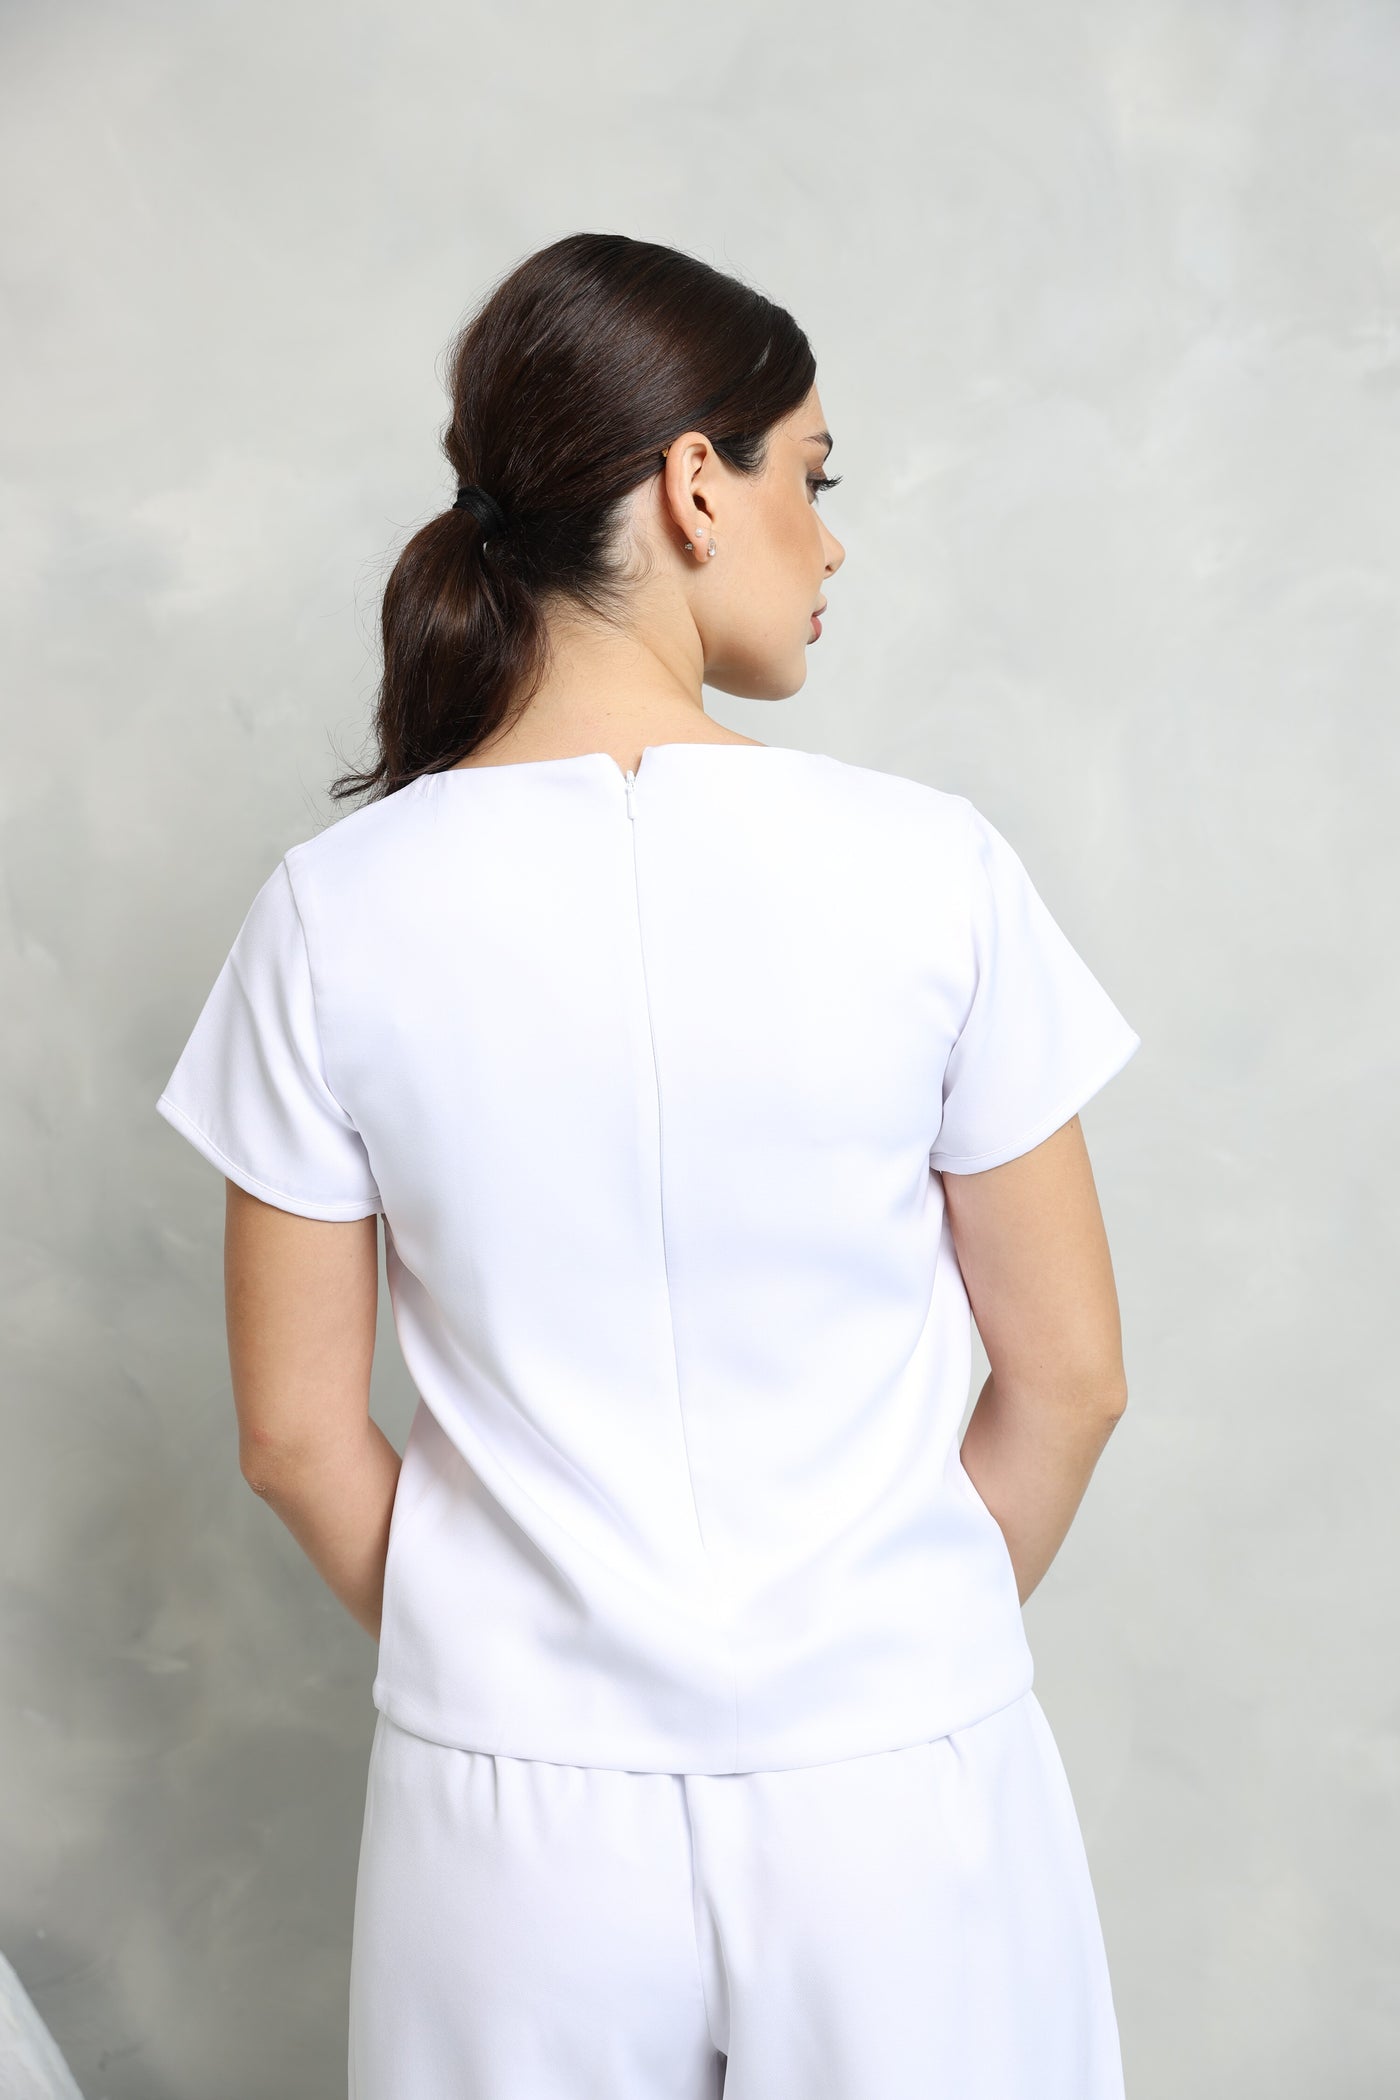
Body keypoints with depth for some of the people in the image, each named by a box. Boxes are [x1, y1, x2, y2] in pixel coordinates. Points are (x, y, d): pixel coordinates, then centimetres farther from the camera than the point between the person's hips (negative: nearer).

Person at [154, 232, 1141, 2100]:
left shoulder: (336, 912, -10)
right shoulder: (928, 866, -14)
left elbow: (298, 1433, -4)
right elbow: (1069, 1377, -6)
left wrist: (498, 1665, 12)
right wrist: (904, 1659, 10)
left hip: (509, 1810, 2)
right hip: (897, 1797, -1)